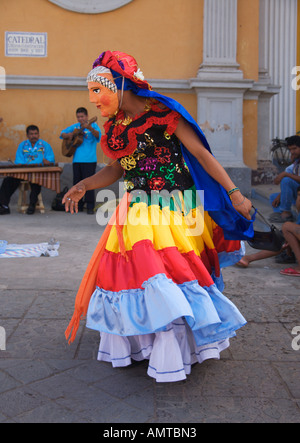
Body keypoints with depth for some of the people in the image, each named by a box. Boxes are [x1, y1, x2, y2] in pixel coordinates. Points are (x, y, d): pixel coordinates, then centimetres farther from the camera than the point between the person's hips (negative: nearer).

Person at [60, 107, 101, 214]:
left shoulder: (93, 125, 0)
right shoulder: (75, 127, 13)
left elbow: (98, 135, -20)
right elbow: (62, 134, 18)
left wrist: (90, 128, -39)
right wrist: (68, 135, -4)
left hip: (89, 160, -5)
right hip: (77, 160, 5)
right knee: (77, 183, 9)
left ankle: (90, 207, 1)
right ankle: (78, 206, 19)